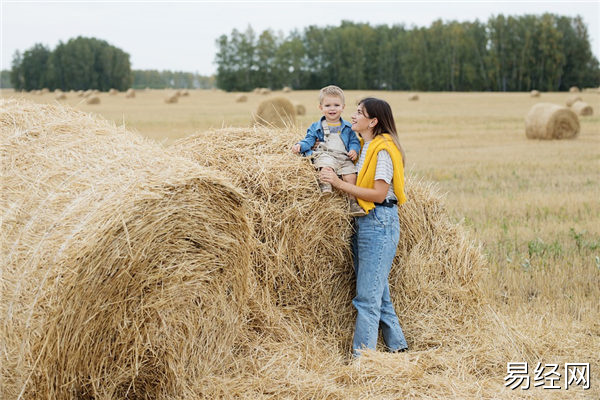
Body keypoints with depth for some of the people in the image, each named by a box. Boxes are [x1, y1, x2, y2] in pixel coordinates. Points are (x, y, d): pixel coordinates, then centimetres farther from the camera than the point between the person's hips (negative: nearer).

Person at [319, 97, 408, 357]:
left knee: (368, 294, -8)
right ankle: (397, 345, 23)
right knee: (378, 290, 14)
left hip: (380, 221, -10)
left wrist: (339, 183, -18)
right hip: (363, 221, 10)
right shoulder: (364, 147, 15)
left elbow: (379, 193, -19)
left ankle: (361, 355, -6)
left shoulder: (383, 149, -13)